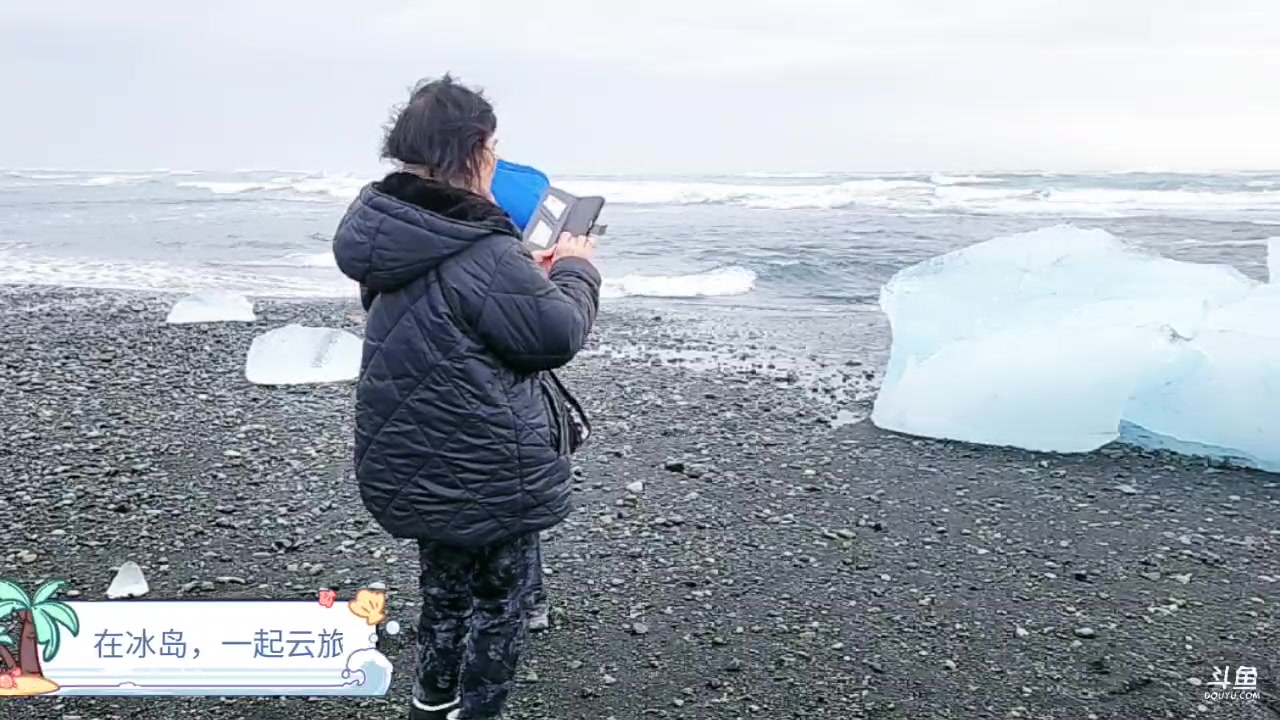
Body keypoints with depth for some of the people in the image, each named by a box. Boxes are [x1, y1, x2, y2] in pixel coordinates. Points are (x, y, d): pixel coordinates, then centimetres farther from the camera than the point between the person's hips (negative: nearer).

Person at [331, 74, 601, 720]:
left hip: (410, 462, 9)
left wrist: (528, 271, 10)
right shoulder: (483, 252, -27)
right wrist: (575, 267, -2)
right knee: (500, 596, 13)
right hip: (486, 470, -9)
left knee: (444, 584, 27)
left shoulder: (390, 232, 2)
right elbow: (559, 334, -19)